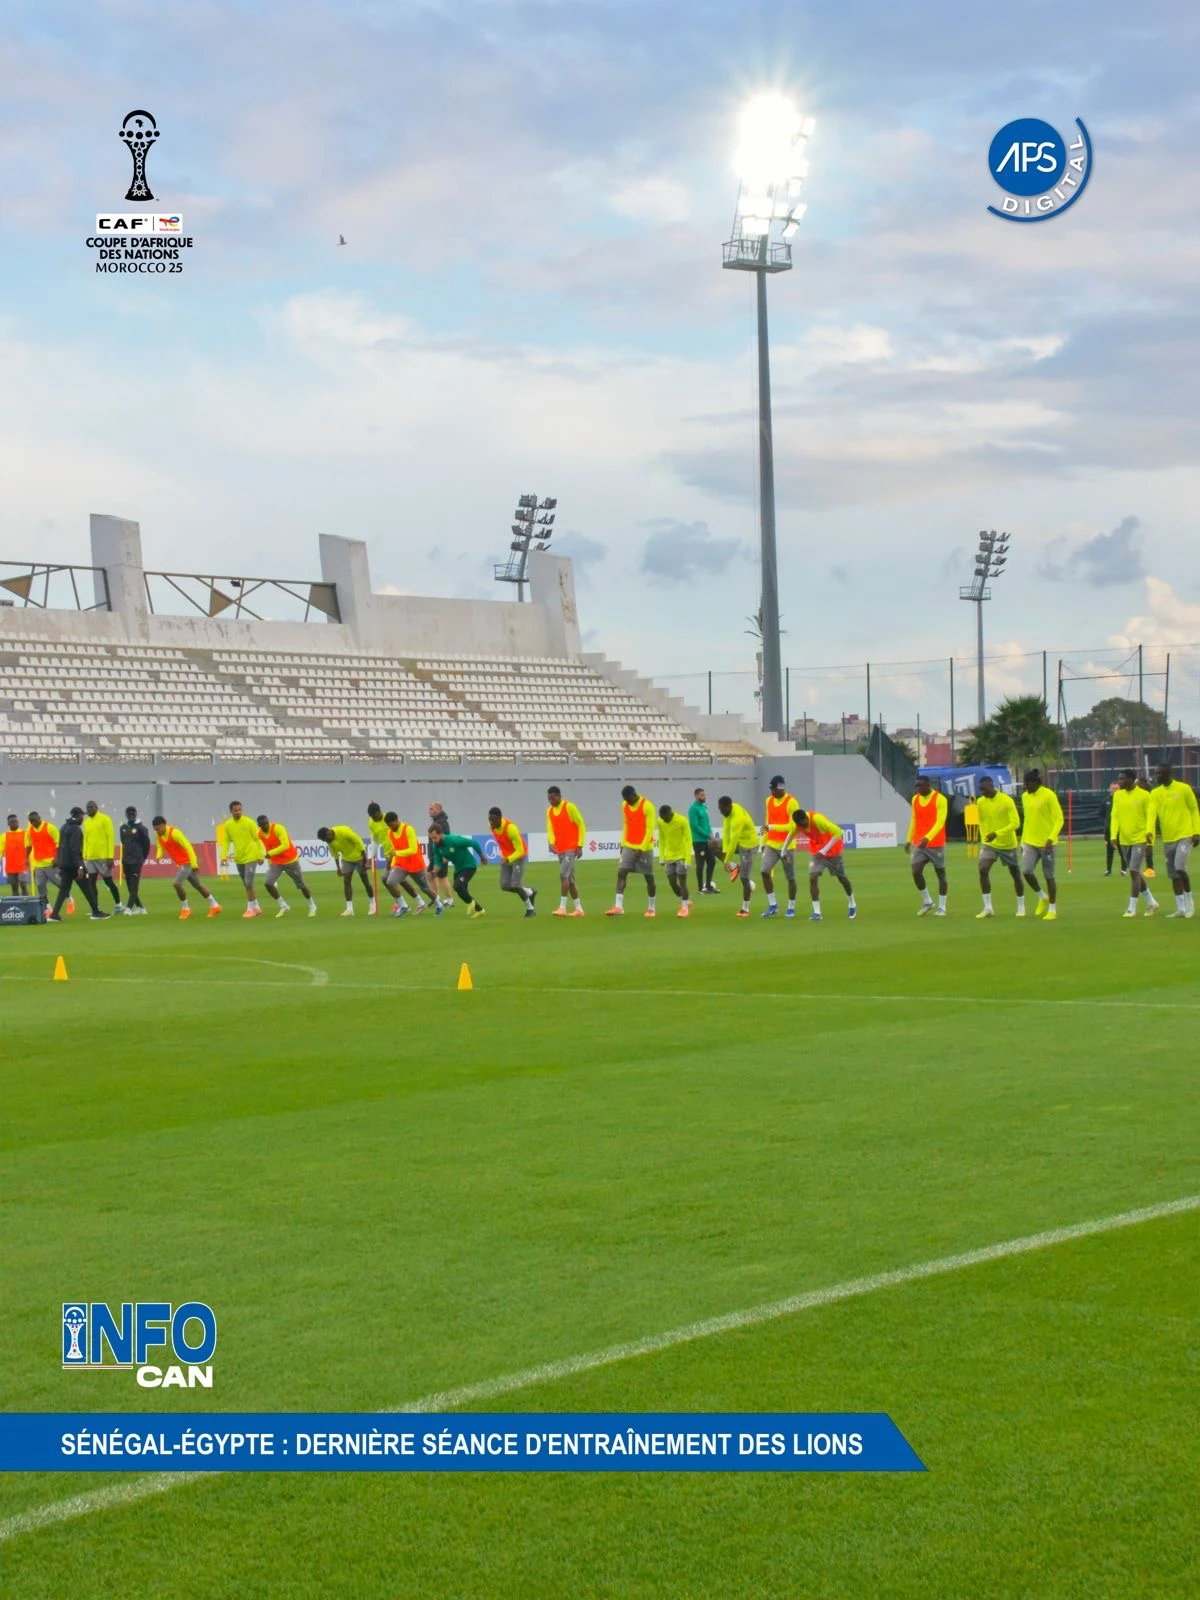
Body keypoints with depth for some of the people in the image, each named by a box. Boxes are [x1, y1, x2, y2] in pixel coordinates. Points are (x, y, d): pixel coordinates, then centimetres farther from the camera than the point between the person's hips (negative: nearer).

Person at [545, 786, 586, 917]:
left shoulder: (569, 807, -9)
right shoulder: (549, 811, 10)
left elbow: (581, 825, -7)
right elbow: (550, 828, 7)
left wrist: (580, 845, -10)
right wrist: (551, 843, -13)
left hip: (571, 848, -7)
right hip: (560, 849, 7)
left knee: (563, 875, -18)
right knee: (570, 879, 10)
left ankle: (562, 908, -20)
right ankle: (578, 909, 16)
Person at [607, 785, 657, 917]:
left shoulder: (647, 806, -14)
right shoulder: (624, 805, 5)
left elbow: (650, 829, -15)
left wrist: (641, 849, -18)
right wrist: (623, 843, 10)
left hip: (644, 848, -5)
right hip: (628, 846, 5)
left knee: (649, 877, 5)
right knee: (621, 873, -10)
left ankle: (651, 908, 19)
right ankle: (618, 906, -16)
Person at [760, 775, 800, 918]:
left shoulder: (791, 803, -13)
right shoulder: (769, 801, 8)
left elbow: (793, 826, -19)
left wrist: (772, 827, -23)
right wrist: (764, 842, 17)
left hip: (787, 846, -5)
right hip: (771, 844, 5)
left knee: (790, 877, 4)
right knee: (765, 871, -11)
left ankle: (791, 907, 18)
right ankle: (772, 905, -1)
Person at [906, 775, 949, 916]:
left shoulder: (940, 799, -13)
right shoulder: (915, 799, 7)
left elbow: (940, 822, -20)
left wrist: (927, 838, -32)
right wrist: (909, 840, 18)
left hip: (936, 844, -5)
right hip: (919, 844, 5)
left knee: (940, 873, 4)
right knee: (916, 871, -8)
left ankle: (942, 907, 12)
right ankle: (927, 902, 10)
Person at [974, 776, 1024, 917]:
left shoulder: (1007, 801, -17)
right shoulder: (980, 802, -1)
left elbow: (1016, 823, -21)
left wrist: (997, 833, -31)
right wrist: (984, 840, 13)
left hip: (1008, 844, -3)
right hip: (989, 844, 3)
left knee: (1015, 874, 10)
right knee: (983, 870, -17)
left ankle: (1021, 907, 28)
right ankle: (987, 908, -13)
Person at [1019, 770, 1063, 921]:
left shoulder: (1049, 795, -12)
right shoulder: (1025, 797, 9)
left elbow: (1059, 819, -13)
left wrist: (1051, 838, -22)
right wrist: (1023, 841, 17)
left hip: (1046, 843, -5)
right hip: (1030, 842, 5)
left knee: (1049, 876, 1)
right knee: (1026, 871, -11)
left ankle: (1052, 909, 14)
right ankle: (1042, 897, 14)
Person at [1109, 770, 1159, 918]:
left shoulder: (1144, 795, -9)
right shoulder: (1118, 795, 7)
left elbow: (1150, 815, -11)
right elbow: (1115, 816, 5)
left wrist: (1149, 831, -28)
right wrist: (1114, 835, -6)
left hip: (1140, 838, -6)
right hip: (1125, 839, 6)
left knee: (1134, 871, -12)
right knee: (1135, 873, 13)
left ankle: (1132, 908, -8)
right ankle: (1151, 903, 27)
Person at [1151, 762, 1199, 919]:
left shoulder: (1184, 789, -5)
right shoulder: (1155, 793, 6)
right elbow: (1152, 814, -3)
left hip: (1185, 836, -5)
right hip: (1168, 839, 5)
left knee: (1180, 867, -19)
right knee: (1173, 874, 5)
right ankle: (1181, 908, 13)